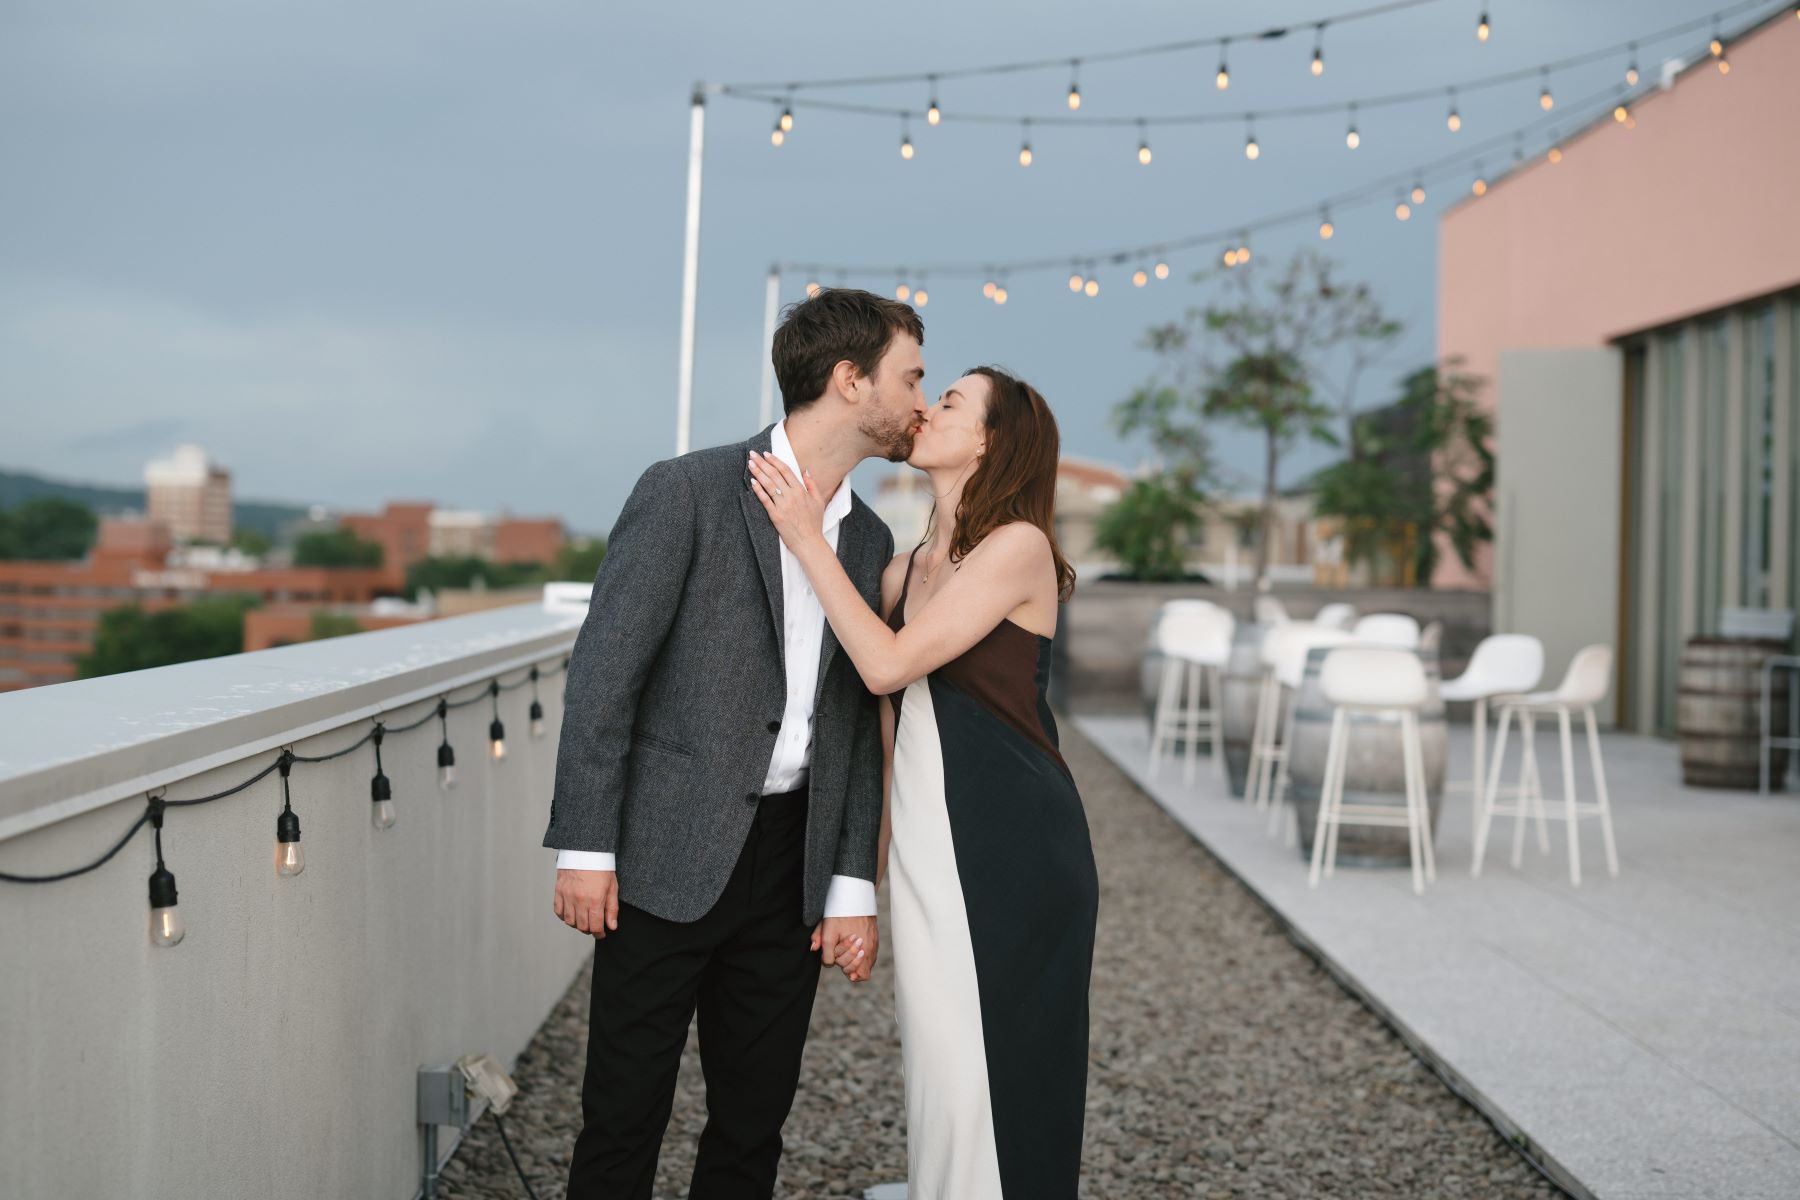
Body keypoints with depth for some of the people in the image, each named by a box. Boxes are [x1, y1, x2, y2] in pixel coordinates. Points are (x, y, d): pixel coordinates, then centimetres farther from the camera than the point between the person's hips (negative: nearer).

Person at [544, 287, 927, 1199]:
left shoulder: (869, 540, 11)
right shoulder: (688, 492, -7)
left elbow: (858, 723, 12)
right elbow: (603, 672, -9)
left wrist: (854, 887, 5)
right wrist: (584, 848, -13)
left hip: (792, 868, 6)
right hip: (671, 859, -5)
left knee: (754, 1125, 12)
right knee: (624, 1120, 3)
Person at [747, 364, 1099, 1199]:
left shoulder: (1019, 545, -8)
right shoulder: (903, 571, 14)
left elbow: (890, 664, -16)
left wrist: (805, 536, -11)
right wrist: (865, 877, 12)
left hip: (1007, 843, -7)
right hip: (920, 841, 7)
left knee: (998, 1076, -3)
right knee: (940, 1073, 11)